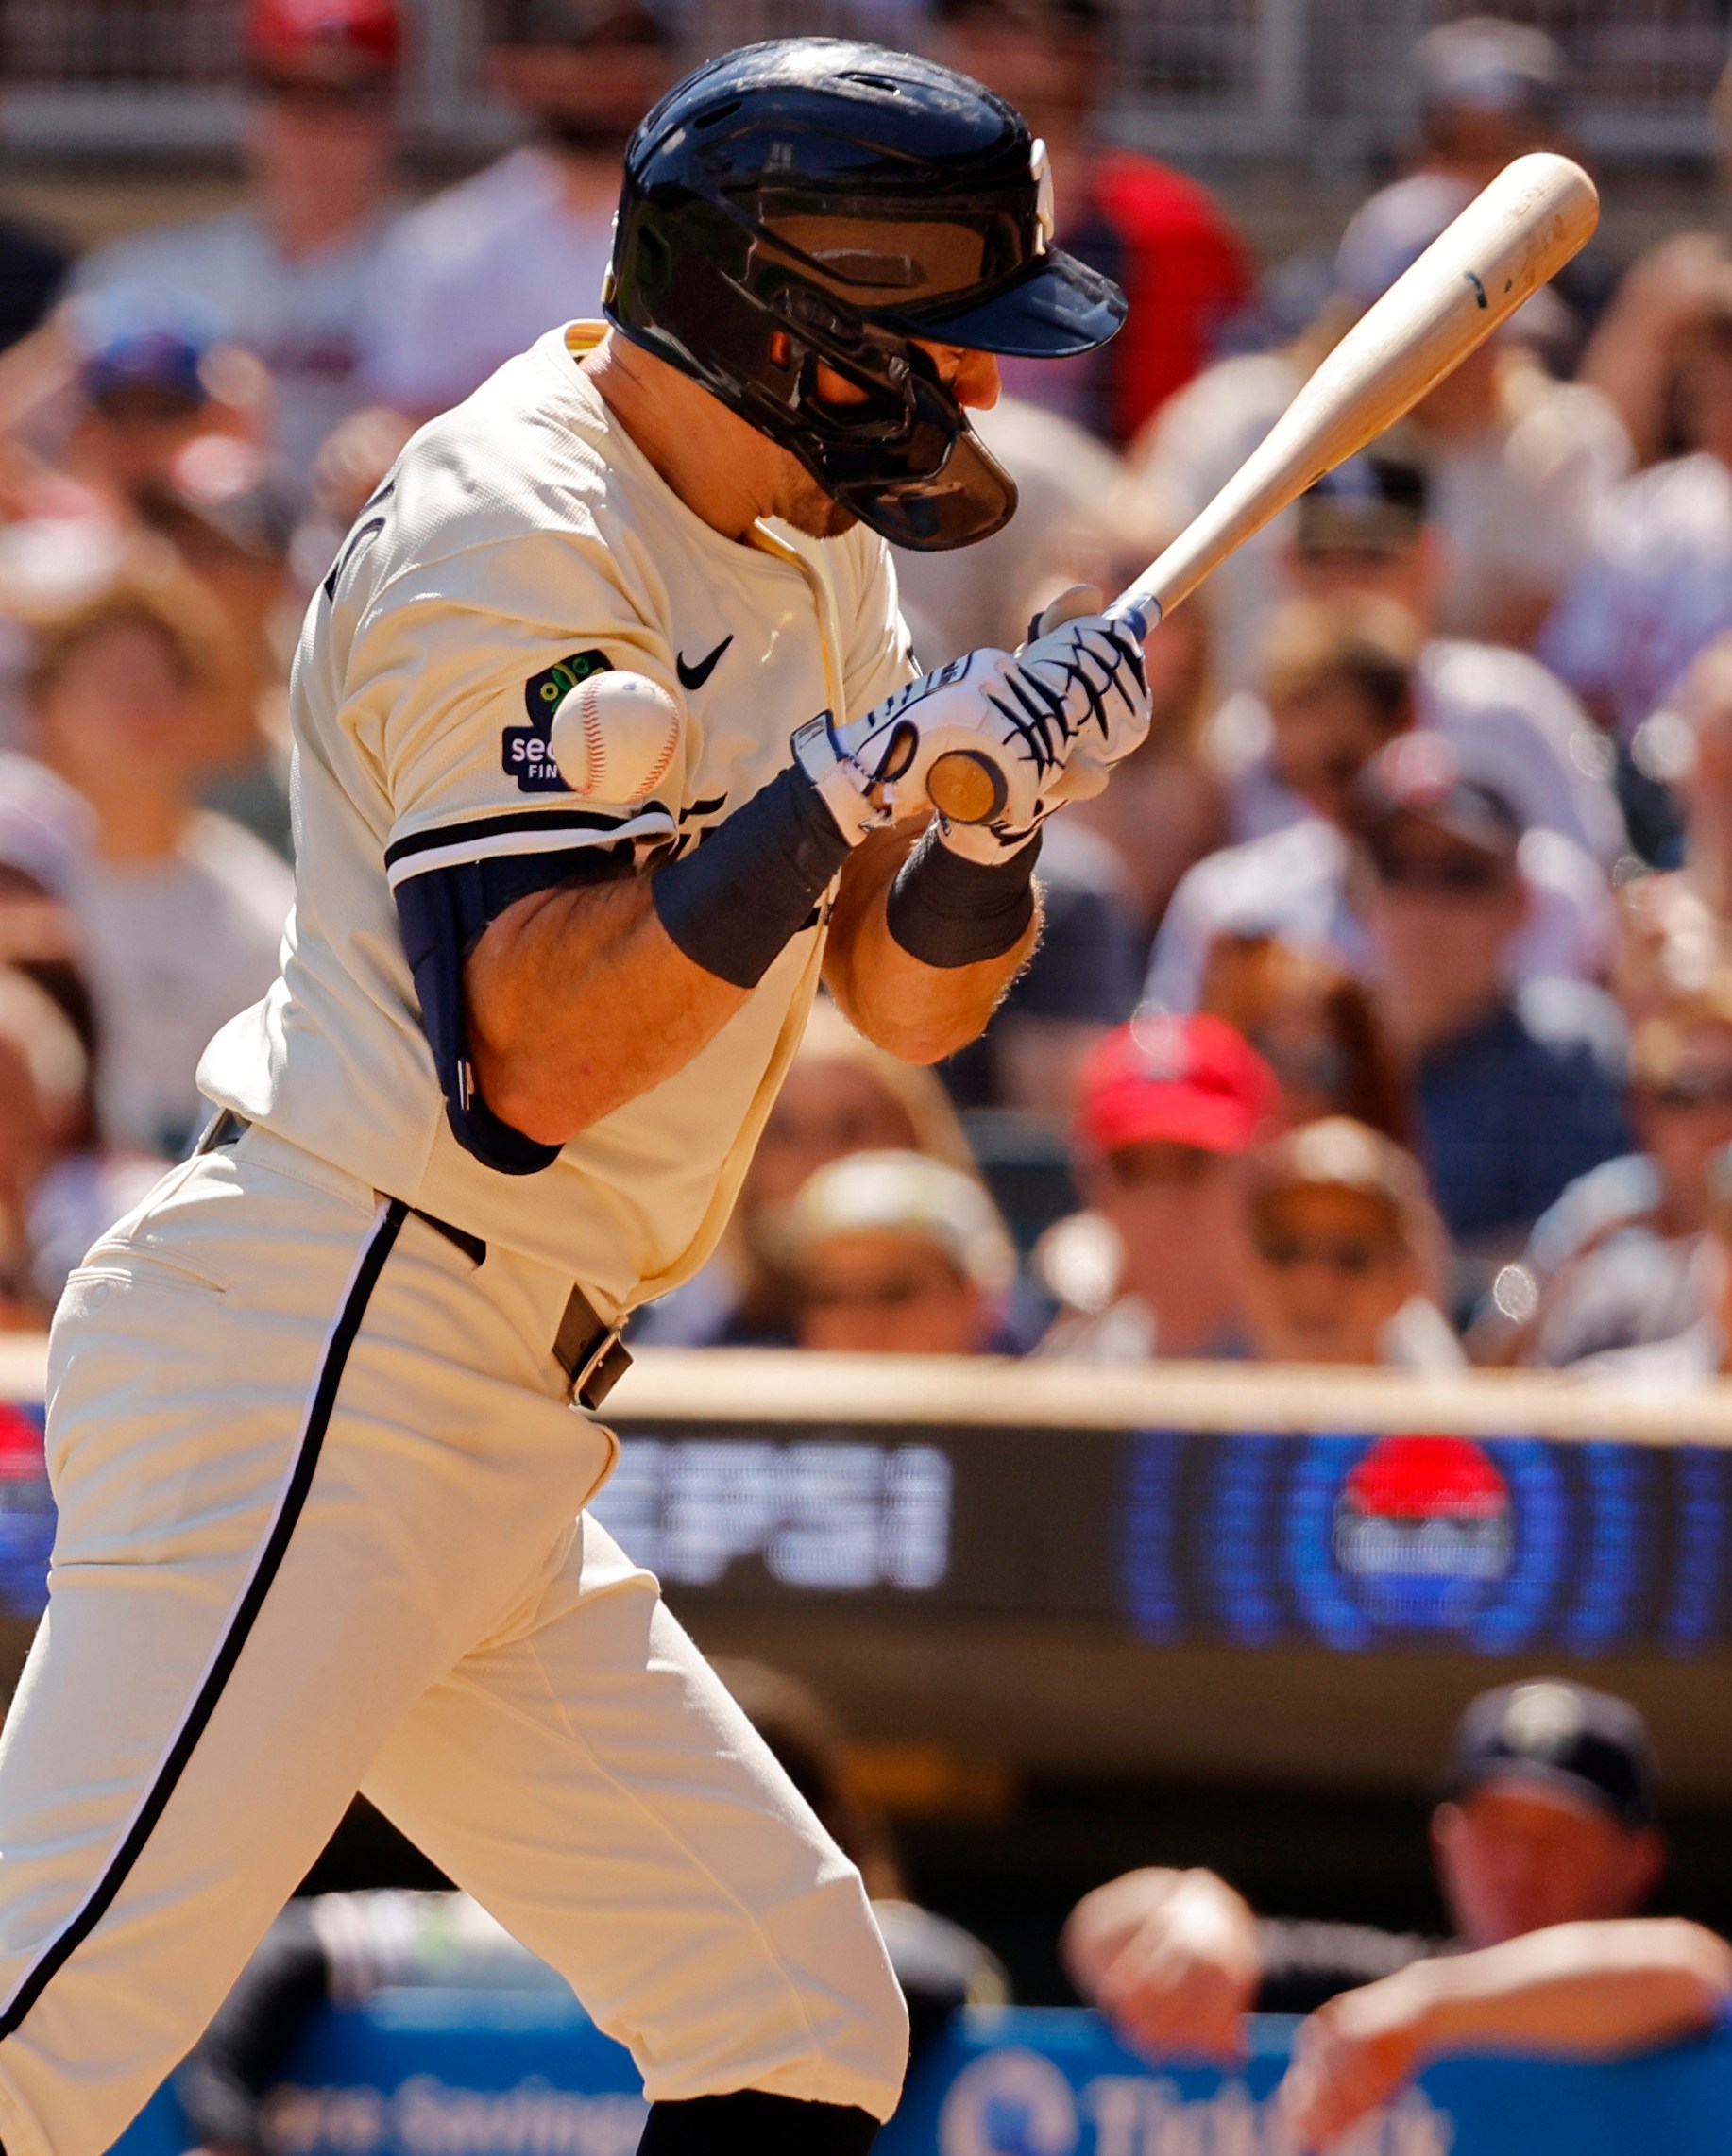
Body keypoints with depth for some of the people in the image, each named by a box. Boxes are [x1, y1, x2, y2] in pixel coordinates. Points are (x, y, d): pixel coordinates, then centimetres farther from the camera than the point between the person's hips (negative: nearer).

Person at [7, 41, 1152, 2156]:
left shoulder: (808, 551, 15)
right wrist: (857, 778, -25)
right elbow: (532, 1054, -22)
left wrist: (990, 805, -4)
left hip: (493, 1443, 10)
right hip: (317, 1368, -10)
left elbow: (908, 999, 17)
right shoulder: (511, 538, -13)